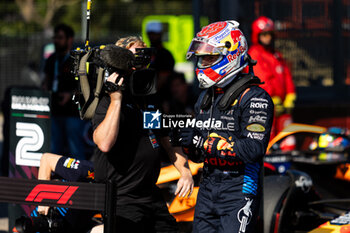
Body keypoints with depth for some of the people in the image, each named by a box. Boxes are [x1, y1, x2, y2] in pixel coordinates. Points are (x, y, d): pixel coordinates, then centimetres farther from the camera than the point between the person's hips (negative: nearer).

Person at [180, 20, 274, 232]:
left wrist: (205, 142, -20)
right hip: (207, 190, 8)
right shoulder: (206, 97, 15)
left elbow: (254, 149, -22)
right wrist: (188, 143, -3)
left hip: (240, 192, -8)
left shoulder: (254, 98, -10)